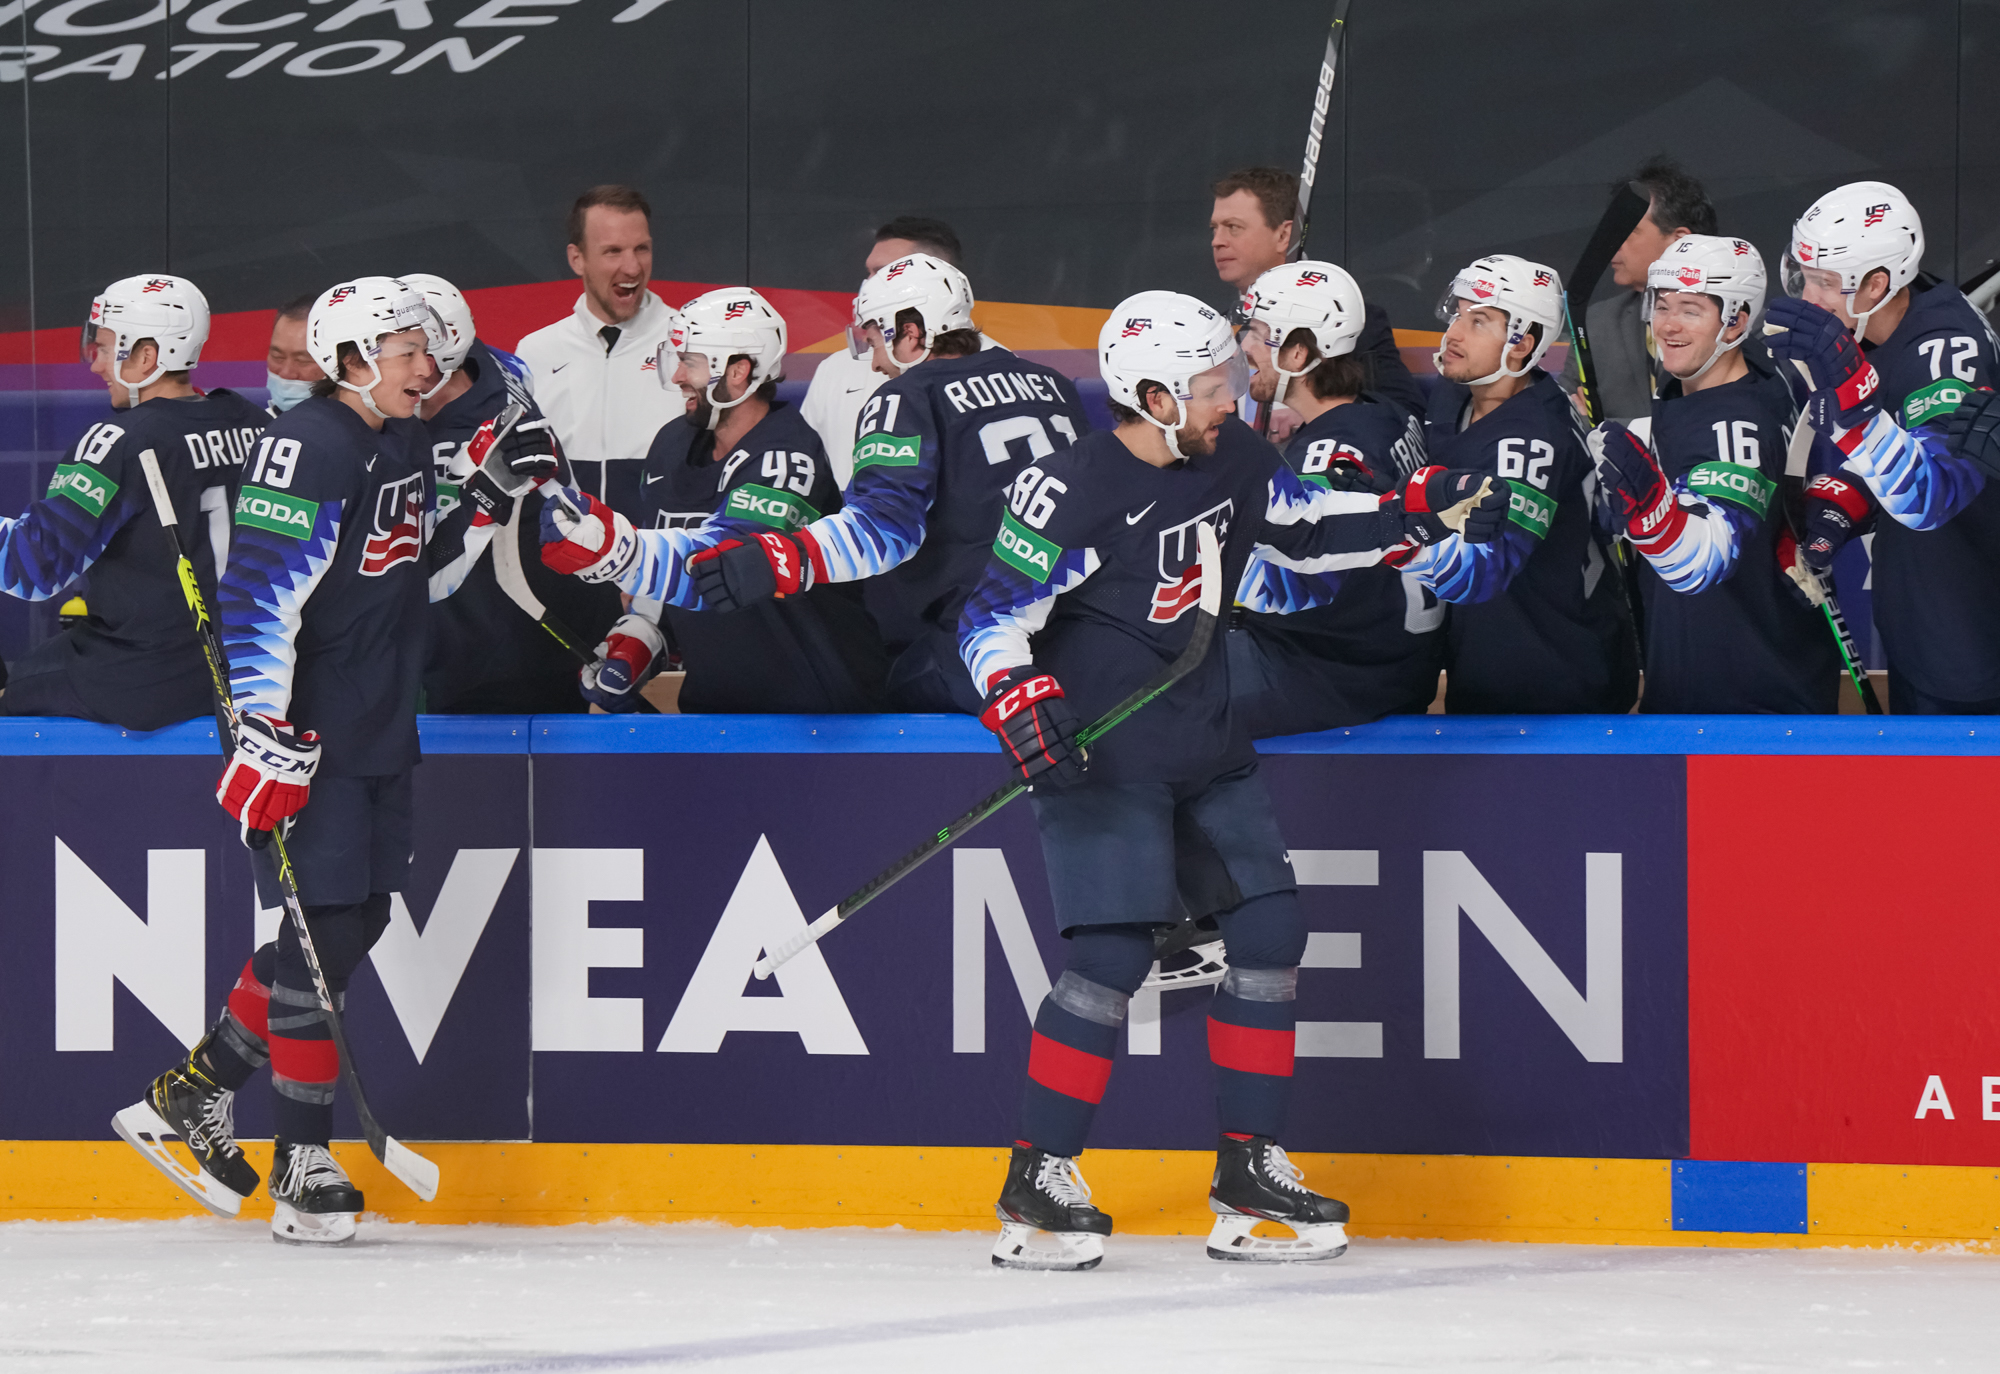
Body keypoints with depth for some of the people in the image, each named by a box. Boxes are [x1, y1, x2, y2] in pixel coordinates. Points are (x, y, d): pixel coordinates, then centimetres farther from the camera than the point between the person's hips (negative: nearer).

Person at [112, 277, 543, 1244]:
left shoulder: (403, 447, 12)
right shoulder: (308, 448, -17)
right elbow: (258, 594, -22)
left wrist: (489, 495, 8)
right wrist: (267, 737, -27)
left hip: (378, 732, 10)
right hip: (305, 739, -10)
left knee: (358, 918, 12)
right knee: (323, 933, -8)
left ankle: (193, 1093, 24)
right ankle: (302, 1169, -1)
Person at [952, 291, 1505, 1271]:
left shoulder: (1232, 459, 4)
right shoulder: (1071, 492, -18)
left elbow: (1308, 530, 19)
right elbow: (992, 619, -18)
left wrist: (1425, 513, 8)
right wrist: (1022, 704, -33)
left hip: (1204, 745, 8)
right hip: (1100, 754, -8)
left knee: (1269, 931, 4)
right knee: (1113, 956, -15)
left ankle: (1249, 1171, 12)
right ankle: (1037, 1182, -6)